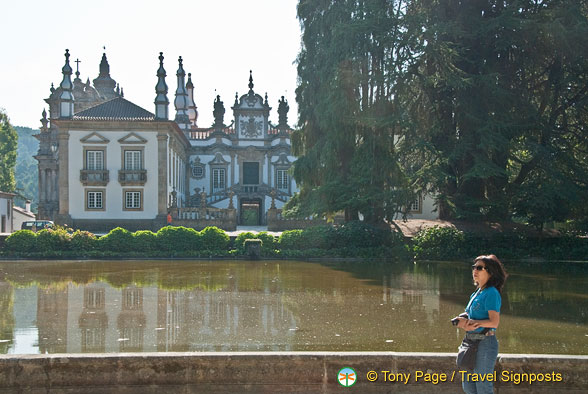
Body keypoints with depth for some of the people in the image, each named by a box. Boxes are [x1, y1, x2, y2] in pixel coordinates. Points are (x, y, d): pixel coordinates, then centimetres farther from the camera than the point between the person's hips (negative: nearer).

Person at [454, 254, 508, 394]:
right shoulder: (476, 293, 14)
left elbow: (494, 322, -20)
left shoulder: (492, 293, -13)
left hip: (486, 343, -9)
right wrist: (465, 323, -6)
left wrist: (469, 322, -20)